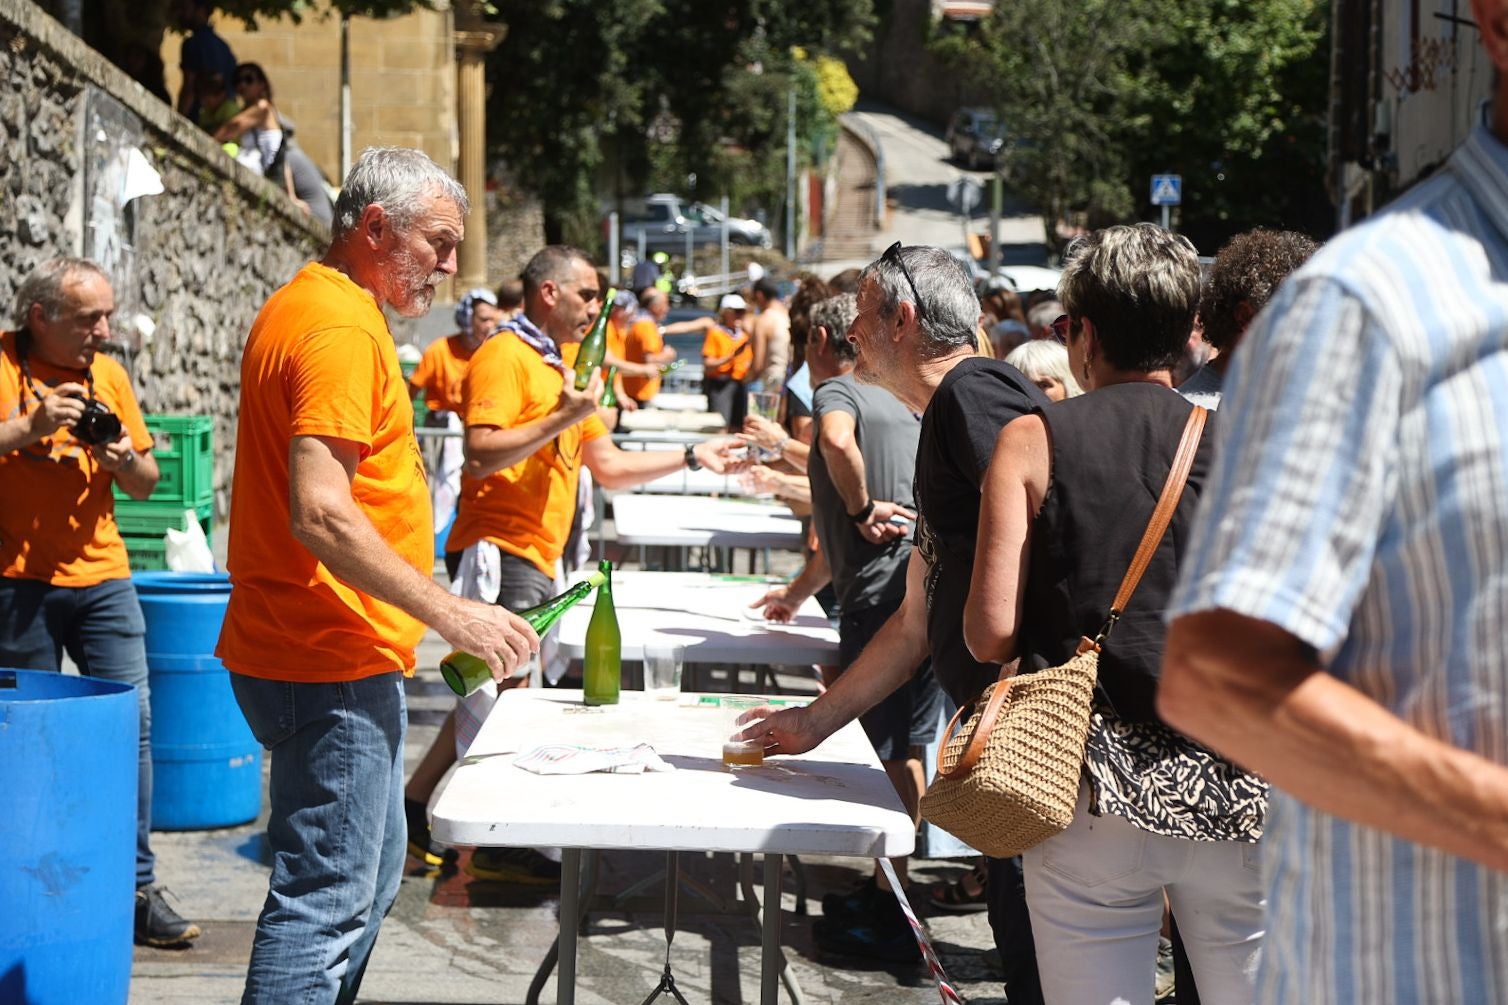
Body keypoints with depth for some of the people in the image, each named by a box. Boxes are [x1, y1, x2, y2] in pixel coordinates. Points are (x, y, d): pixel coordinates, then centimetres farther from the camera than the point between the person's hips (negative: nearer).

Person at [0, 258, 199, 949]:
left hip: (102, 576, 4)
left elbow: (145, 484, 15)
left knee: (132, 722, 0)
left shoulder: (109, 374, 10)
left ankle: (136, 884, 7)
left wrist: (126, 461, -6)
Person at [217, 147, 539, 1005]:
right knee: (326, 901, -7)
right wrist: (451, 613, -23)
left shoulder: (302, 309, 16)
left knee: (372, 871, 20)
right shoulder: (341, 329, -17)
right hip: (334, 668, -11)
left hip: (326, 655, 11)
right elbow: (322, 515, -26)